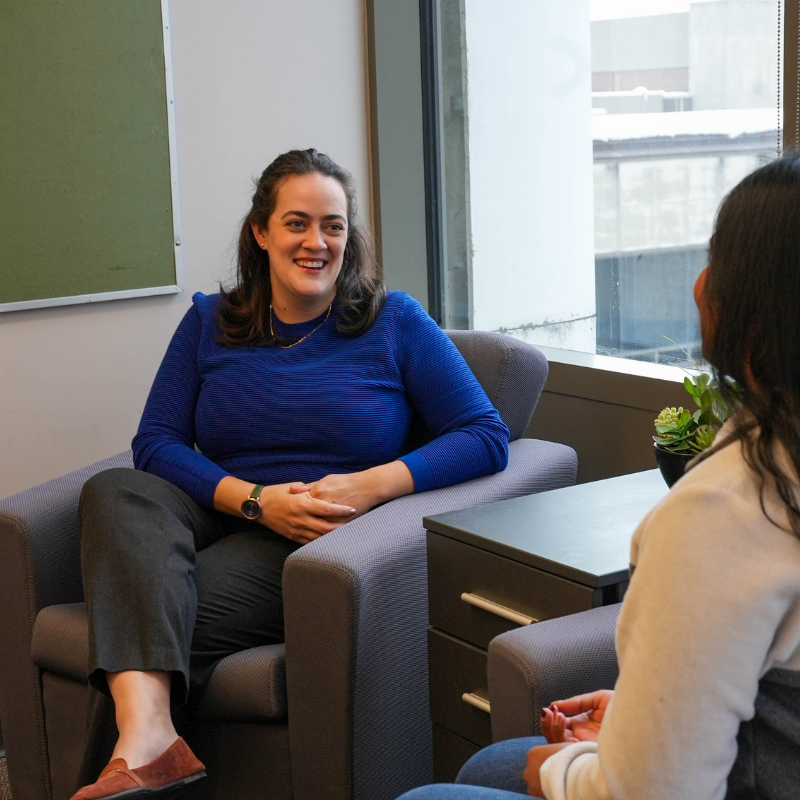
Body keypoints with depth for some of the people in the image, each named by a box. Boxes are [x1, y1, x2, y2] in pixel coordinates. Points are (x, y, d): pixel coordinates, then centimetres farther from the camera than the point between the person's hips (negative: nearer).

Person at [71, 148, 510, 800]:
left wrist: (373, 485, -16)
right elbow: (156, 442, 5)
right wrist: (256, 499, -13)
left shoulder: (394, 322, 7)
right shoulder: (210, 323, 15)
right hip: (217, 519, 4)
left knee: (160, 624, -30)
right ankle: (147, 735, -45)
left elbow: (486, 438, -1)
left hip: (316, 548, -3)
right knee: (114, 493, -30)